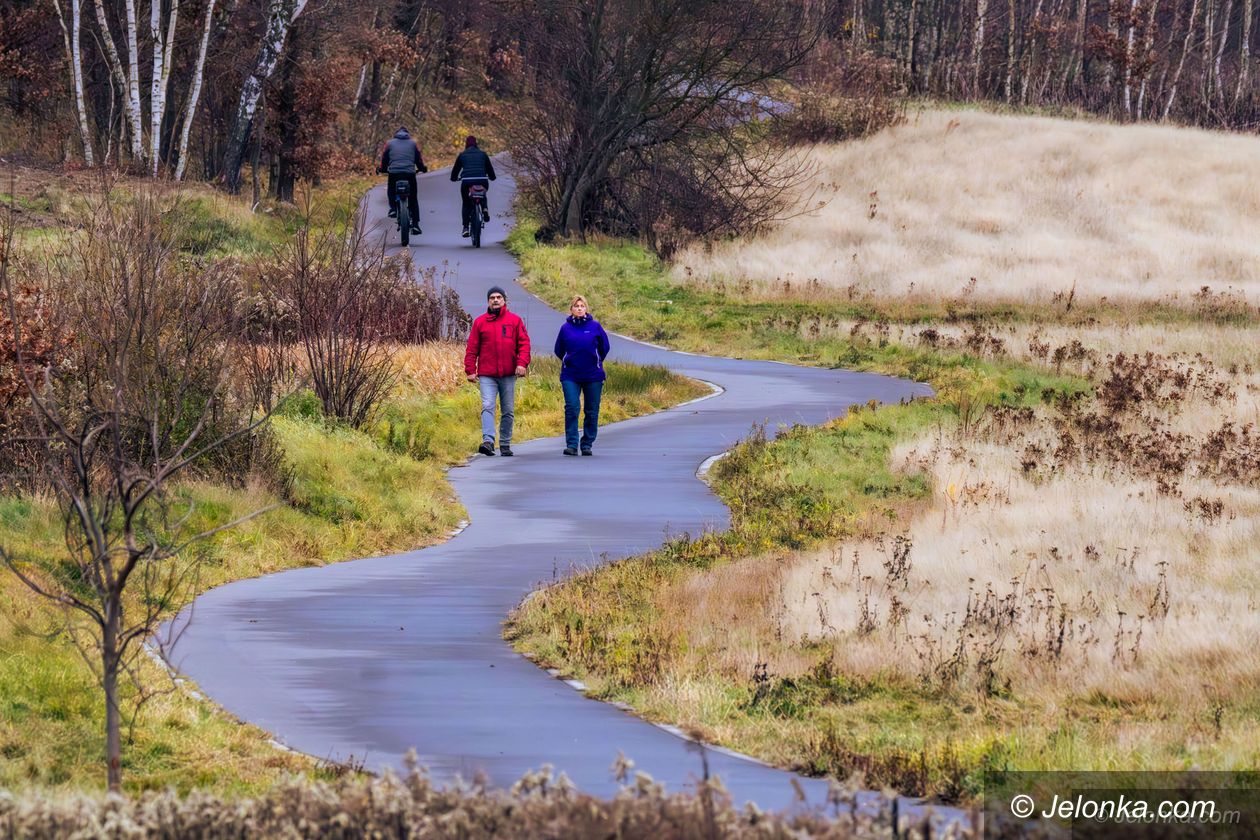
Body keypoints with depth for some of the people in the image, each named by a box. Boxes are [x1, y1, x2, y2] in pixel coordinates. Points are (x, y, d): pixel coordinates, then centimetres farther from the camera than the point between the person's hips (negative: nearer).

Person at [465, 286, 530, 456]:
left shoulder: (515, 320, 6)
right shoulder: (480, 322, 6)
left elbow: (524, 343, 2)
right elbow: (472, 348, 6)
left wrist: (522, 363, -13)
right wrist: (470, 370, -2)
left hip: (508, 375, 1)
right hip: (487, 375, -1)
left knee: (508, 411, 7)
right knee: (487, 407, -15)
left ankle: (505, 444, 16)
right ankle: (488, 441, -25)